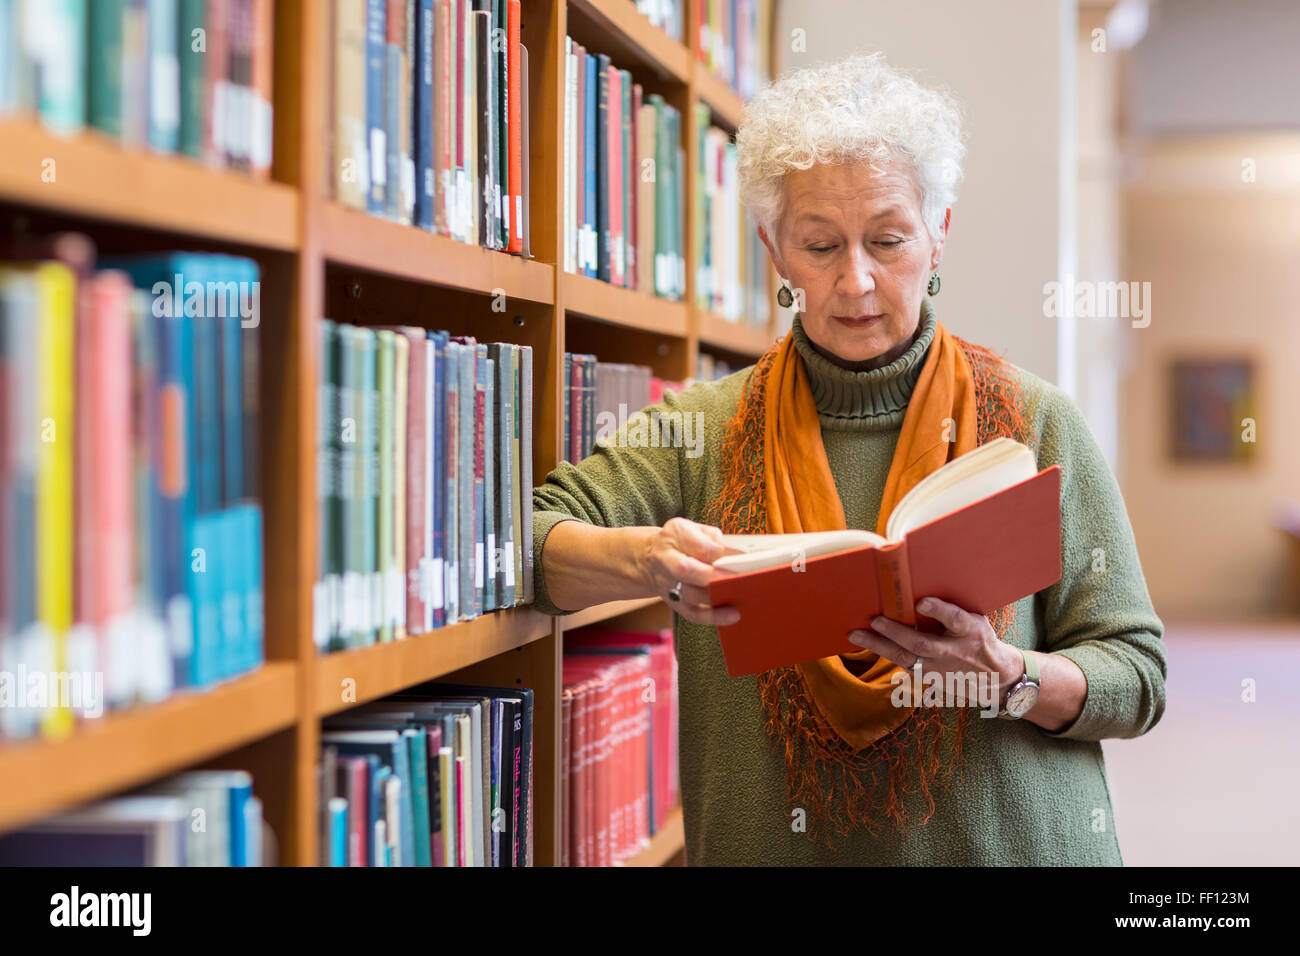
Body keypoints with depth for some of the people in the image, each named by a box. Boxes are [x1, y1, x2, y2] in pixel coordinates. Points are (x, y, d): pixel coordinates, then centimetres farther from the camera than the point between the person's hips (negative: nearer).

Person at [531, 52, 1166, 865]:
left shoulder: (1036, 424, 0)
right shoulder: (705, 431, 2)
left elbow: (1138, 678, 1)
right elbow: (530, 537, -7)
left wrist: (1008, 676, -18)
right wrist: (646, 561, -25)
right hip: (774, 846, 2)